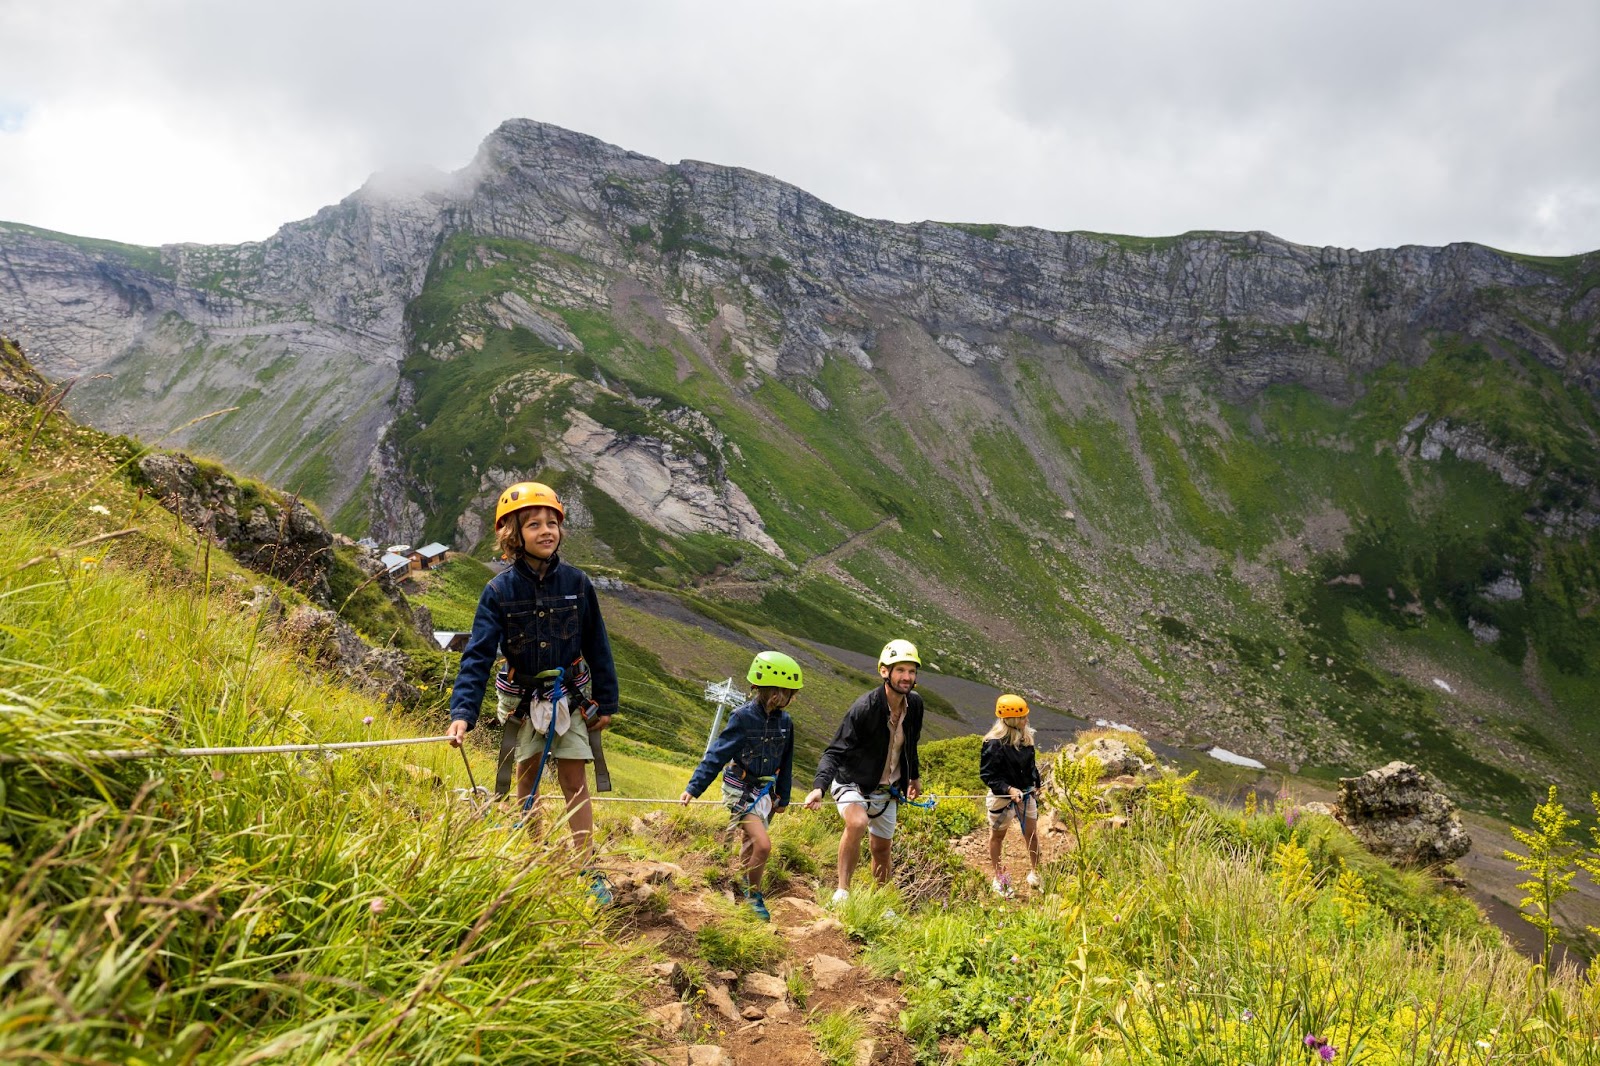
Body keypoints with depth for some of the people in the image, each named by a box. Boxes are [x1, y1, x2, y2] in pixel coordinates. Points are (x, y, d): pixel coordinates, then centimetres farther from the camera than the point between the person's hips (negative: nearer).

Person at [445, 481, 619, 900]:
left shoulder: (577, 582, -10)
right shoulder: (499, 590, -13)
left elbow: (597, 646, -1)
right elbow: (478, 654, -17)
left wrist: (606, 702, 2)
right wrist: (463, 712, -27)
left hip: (568, 695, 0)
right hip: (522, 697, 0)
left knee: (575, 778, -2)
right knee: (528, 775, 11)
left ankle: (586, 870, 6)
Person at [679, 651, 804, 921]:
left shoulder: (784, 722, -1)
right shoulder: (743, 717, -19)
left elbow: (785, 763, 11)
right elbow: (717, 754, -18)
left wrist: (783, 798, 18)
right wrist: (693, 788, -21)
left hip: (765, 792, 6)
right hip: (740, 790, -6)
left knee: (751, 846, 17)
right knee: (763, 844, -16)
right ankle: (754, 897, 4)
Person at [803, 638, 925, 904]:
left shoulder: (915, 705, -7)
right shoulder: (864, 708, -26)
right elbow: (835, 752, -27)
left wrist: (914, 776, 25)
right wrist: (819, 786, -41)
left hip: (887, 791, 6)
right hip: (853, 784, -5)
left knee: (881, 850, 13)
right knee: (857, 823, -34)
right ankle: (842, 891, -23)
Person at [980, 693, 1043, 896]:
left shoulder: (1025, 738, -2)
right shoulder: (994, 743, -25)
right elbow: (987, 774, -20)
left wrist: (1035, 784, 6)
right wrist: (1008, 789, -28)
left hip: (1026, 794, 6)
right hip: (1002, 796, -6)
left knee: (1032, 833, 13)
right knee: (997, 835, 13)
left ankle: (1034, 872, 32)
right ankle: (998, 877, 29)